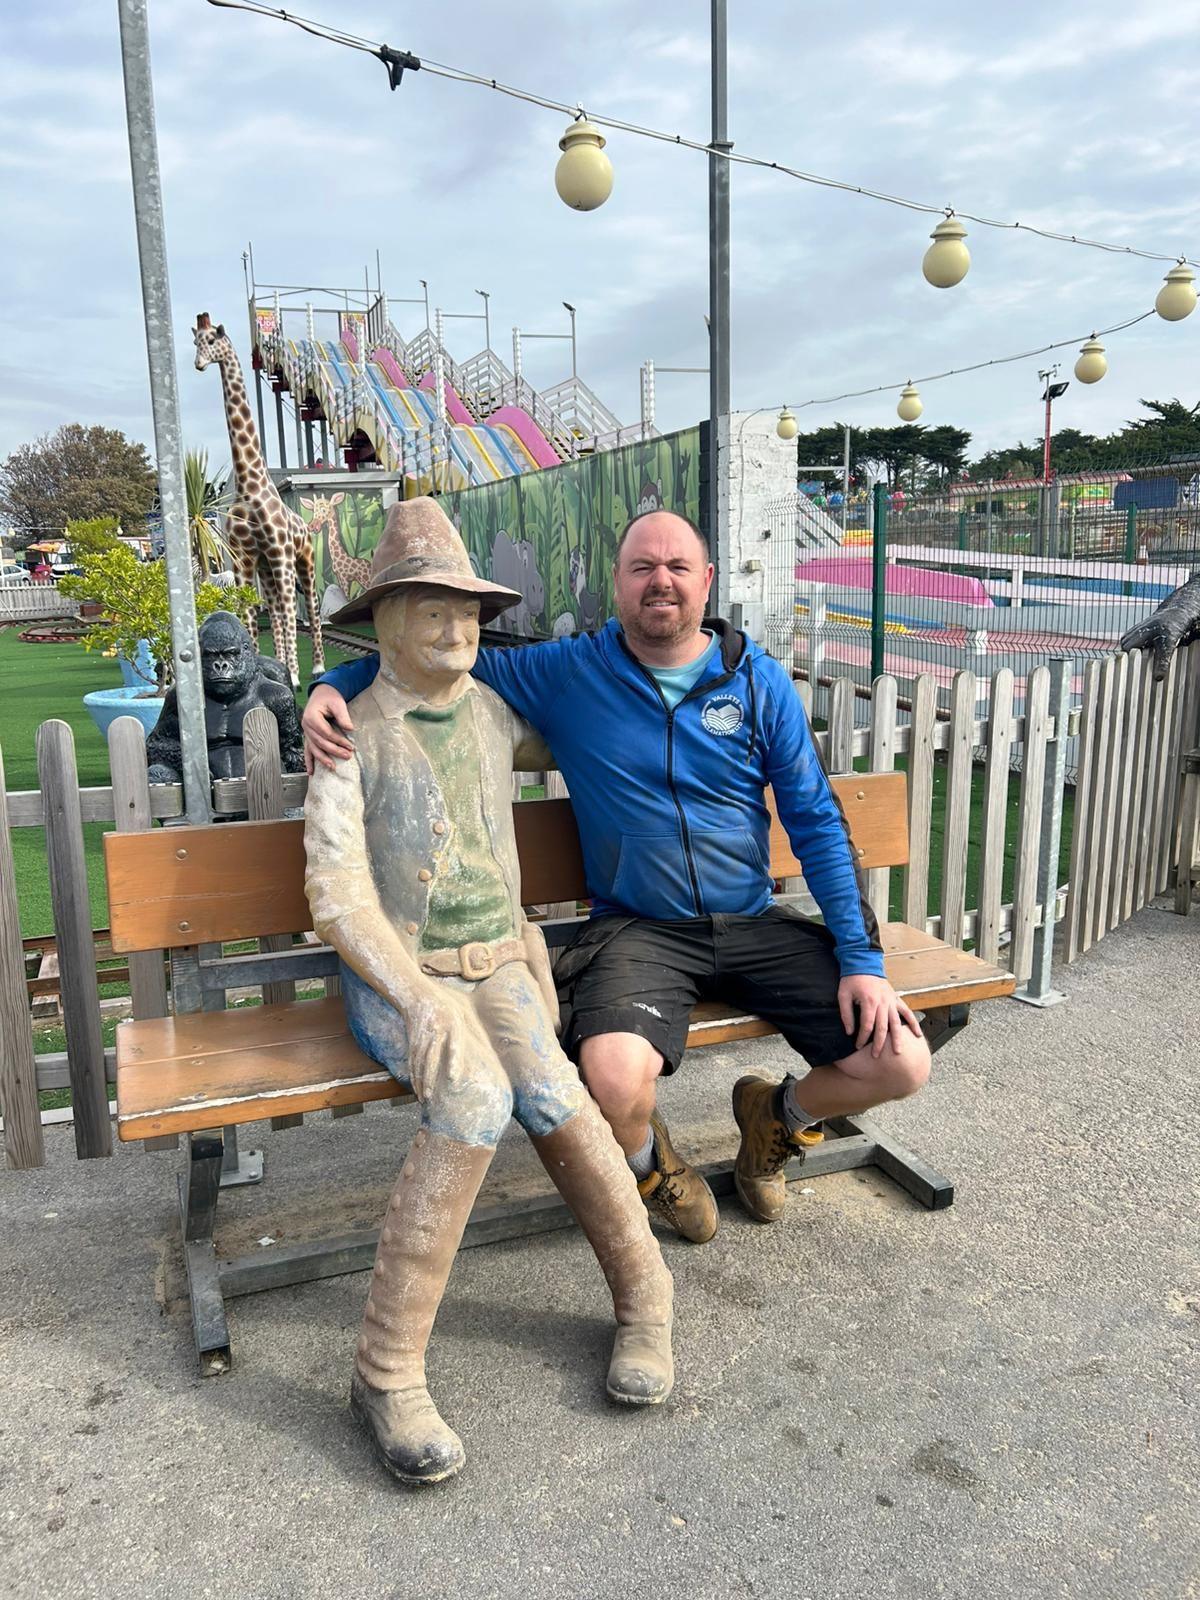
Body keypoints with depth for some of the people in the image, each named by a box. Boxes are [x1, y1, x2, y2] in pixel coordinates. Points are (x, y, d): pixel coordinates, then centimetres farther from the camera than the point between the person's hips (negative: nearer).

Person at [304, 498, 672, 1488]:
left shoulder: (494, 715, 11)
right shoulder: (351, 735, -3)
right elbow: (336, 895, -13)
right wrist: (417, 999, -24)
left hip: (497, 961, 3)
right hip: (393, 973, -3)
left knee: (546, 1091, -28)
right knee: (475, 1098, -33)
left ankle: (644, 1293, -6)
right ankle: (390, 1370, -20)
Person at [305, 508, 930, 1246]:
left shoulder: (759, 681, 2)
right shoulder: (567, 673, -2)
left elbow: (817, 821, 2)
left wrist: (862, 957, -5)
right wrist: (332, 685, -15)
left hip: (756, 925, 3)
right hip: (639, 929, -2)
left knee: (902, 1064, -11)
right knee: (615, 1079, -32)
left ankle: (779, 1117, 24)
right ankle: (649, 1161, 9)